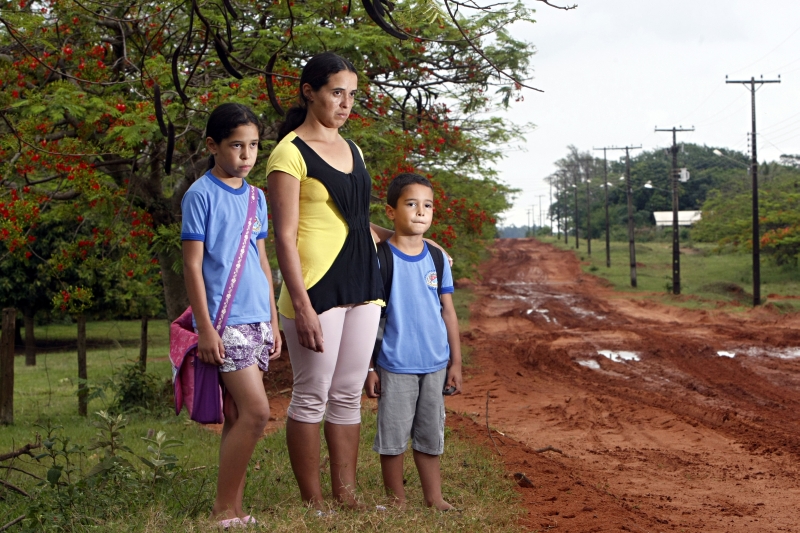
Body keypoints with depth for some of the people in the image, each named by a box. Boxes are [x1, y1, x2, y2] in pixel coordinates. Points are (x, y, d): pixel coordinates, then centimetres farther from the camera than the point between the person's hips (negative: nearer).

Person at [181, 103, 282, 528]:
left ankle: (232, 509, 12)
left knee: (239, 417, 7)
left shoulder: (256, 197, 14)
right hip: (224, 319, -7)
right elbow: (192, 264, -9)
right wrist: (205, 327, -13)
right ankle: (223, 509, -4)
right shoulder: (201, 195, -6)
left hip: (255, 319, 7)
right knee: (256, 411, -13)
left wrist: (273, 321, 17)